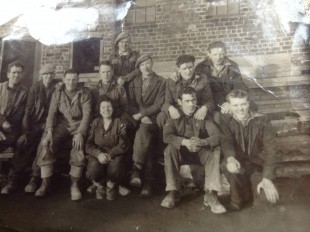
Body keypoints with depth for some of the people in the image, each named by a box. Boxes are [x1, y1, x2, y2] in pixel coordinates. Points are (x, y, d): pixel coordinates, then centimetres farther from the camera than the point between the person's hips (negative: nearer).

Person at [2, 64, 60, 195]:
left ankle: (35, 179, -16)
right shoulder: (35, 88, 2)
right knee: (22, 144, -19)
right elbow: (28, 110, -1)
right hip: (34, 124, 1)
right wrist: (25, 131, -9)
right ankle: (13, 180, -13)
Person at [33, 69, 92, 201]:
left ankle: (74, 184, -15)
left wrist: (80, 133, -23)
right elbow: (52, 112, -3)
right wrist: (49, 131, -17)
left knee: (79, 147, -30)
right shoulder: (58, 92, 4)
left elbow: (87, 114, -10)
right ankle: (45, 183, -12)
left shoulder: (85, 93, -3)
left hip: (79, 125, -2)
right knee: (46, 144, -22)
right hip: (62, 124, 2)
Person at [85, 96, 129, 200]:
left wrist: (110, 155, -19)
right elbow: (88, 145, 1)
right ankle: (100, 186, 6)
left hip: (115, 155, -1)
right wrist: (99, 154, -19)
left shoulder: (119, 123, 3)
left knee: (115, 169, -35)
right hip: (97, 155, 1)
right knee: (93, 170, -32)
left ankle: (111, 186, 3)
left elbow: (123, 145, -4)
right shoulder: (95, 123, 8)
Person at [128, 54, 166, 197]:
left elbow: (158, 105, -4)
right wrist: (141, 117, -10)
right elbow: (131, 104, 7)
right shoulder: (134, 83, 17)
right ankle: (147, 180, -19)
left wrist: (141, 114, -12)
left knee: (143, 131, -34)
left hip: (152, 120, -3)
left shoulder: (161, 82, 7)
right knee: (145, 142, -22)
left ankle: (137, 168, -34)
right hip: (138, 120, 3)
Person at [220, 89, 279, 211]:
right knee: (226, 164, -34)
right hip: (239, 163, 1)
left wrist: (267, 178, -29)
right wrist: (230, 158, -43)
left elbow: (270, 148, -16)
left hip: (259, 165, -1)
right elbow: (226, 141, -18)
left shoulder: (262, 121, -8)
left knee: (268, 198, -24)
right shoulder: (226, 120, -4)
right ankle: (244, 196, -8)